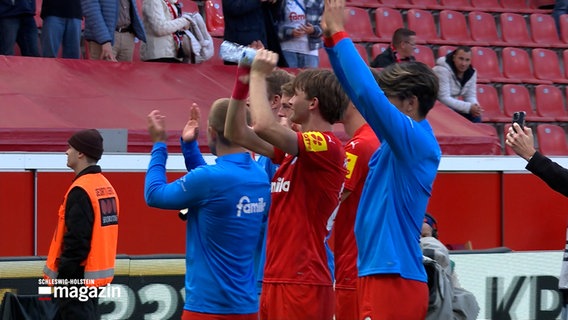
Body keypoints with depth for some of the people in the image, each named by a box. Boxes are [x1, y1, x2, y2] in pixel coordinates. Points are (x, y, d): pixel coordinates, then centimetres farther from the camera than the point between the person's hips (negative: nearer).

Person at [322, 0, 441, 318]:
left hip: (394, 279, -10)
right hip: (382, 277, 10)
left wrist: (339, 35, -13)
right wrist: (330, 39, 13)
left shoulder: (416, 141, -13)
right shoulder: (400, 141, 12)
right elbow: (362, 94, 19)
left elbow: (367, 93, -22)